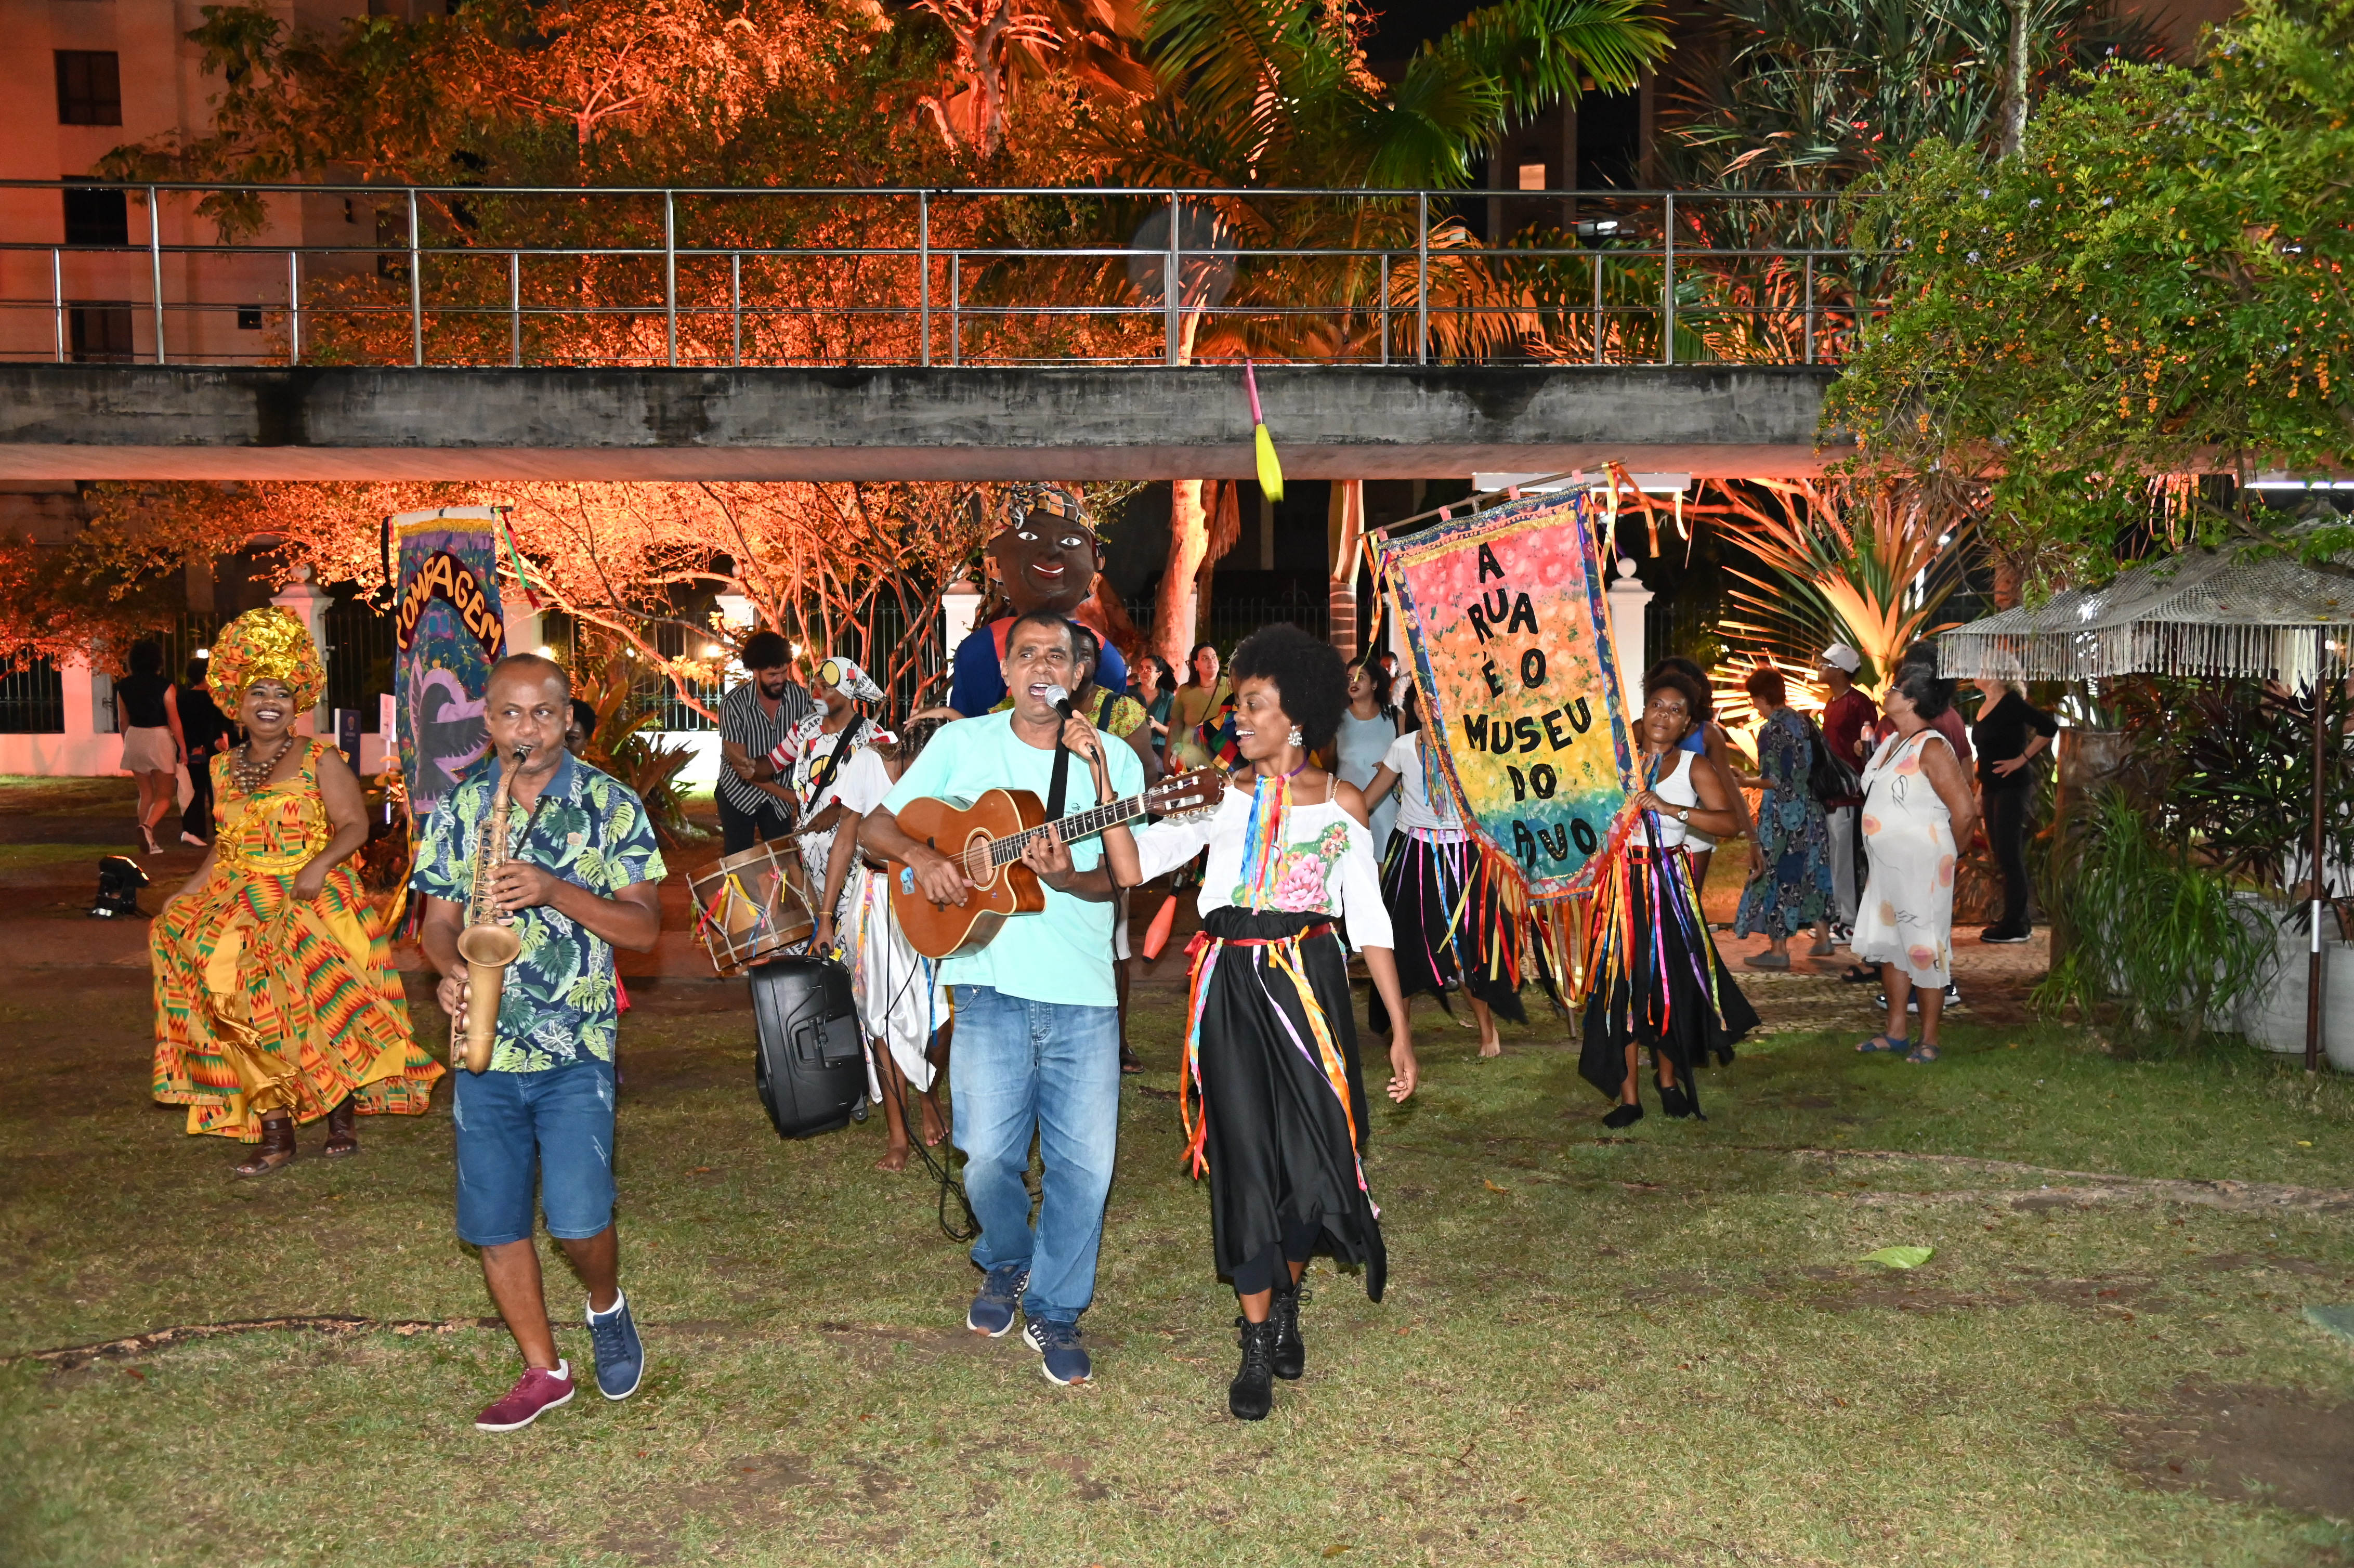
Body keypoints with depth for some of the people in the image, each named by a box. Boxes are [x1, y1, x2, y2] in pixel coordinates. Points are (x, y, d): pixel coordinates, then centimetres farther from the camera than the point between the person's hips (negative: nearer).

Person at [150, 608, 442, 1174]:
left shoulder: (320, 760, 0)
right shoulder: (223, 768, 14)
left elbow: (356, 824, -6)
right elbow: (225, 843, 19)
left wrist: (319, 865, -22)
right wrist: (188, 891, 8)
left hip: (311, 898, -4)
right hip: (242, 903, 4)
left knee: (317, 1000, -16)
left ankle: (342, 1114, 0)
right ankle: (273, 1130, -6)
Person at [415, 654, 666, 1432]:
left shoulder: (611, 805, -1)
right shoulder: (457, 808, 7)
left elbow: (644, 926, -5)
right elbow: (439, 918, 11)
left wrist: (555, 891, -19)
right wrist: (450, 968, -12)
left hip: (576, 1048, -3)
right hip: (483, 1044, 3)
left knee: (578, 1219, -11)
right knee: (492, 1224, 7)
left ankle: (606, 1302, 23)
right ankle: (544, 1371, 25)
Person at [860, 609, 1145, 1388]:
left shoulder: (1112, 759, 3)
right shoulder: (961, 743, 5)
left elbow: (1127, 878, -4)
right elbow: (874, 826, 7)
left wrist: (1065, 877, -24)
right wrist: (920, 856, -13)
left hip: (1084, 990, 1)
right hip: (991, 982, 0)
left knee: (1085, 1162, 2)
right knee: (990, 1155, 0)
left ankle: (1054, 1309, 23)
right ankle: (1005, 1265, 32)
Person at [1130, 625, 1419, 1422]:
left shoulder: (1340, 801, 6)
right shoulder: (1218, 793, 7)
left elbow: (1368, 917, 7)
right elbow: (1138, 856, -6)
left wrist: (1400, 1028, 4)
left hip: (1310, 981, 0)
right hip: (1233, 986, 0)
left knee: (1316, 1151, 0)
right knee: (1246, 1156, -1)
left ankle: (1287, 1301, 29)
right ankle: (1257, 1345, 12)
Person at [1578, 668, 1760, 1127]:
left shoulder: (1693, 767, 3)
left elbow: (1728, 821, -13)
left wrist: (1670, 809, -20)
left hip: (1669, 883, 0)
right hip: (1621, 882, 0)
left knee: (1673, 980, 3)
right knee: (1621, 984, -1)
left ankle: (1668, 1076, 28)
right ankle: (1628, 1095, 6)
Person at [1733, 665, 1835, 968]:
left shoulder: (1771, 730, -15)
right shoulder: (1803, 723, 8)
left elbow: (1774, 780, -18)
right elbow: (1815, 767, 12)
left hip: (1782, 813, -8)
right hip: (1809, 811, 8)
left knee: (1775, 876, -1)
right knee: (1809, 872, 16)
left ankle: (1778, 949, 2)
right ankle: (1822, 937, 23)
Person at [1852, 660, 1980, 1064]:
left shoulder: (1932, 748, -17)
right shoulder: (1891, 743, 10)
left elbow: (1966, 811, -20)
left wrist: (1943, 852, -6)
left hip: (1921, 868, -9)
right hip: (1886, 865, 9)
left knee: (1925, 949, 0)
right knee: (1890, 943, 14)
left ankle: (1929, 1040, 9)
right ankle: (1895, 1032, 25)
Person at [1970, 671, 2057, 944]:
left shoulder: (2011, 703, -12)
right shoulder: (1985, 707, 14)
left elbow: (2049, 728, -22)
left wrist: (2022, 759, -17)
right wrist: (1981, 792, 19)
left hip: (2013, 787, -9)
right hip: (1993, 789, 9)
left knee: (2010, 856, -7)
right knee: (2003, 856, 11)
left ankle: (2015, 926, -4)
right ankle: (2016, 921, 16)